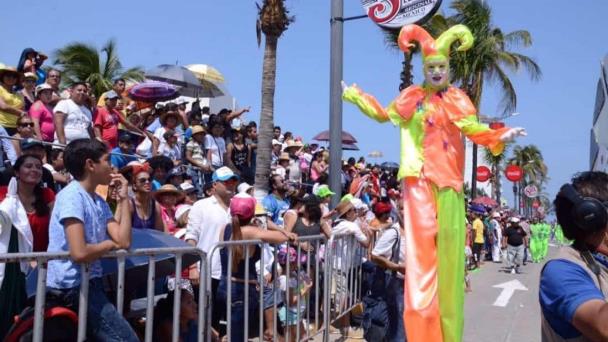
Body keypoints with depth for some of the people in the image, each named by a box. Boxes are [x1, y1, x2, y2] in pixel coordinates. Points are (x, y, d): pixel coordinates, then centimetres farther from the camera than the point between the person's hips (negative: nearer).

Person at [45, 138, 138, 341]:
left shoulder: (100, 202, 11)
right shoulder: (72, 195, -15)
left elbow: (124, 242, 0)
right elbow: (79, 253, -25)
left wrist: (124, 199, 3)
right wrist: (109, 244, -6)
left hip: (90, 281, 9)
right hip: (72, 286, -9)